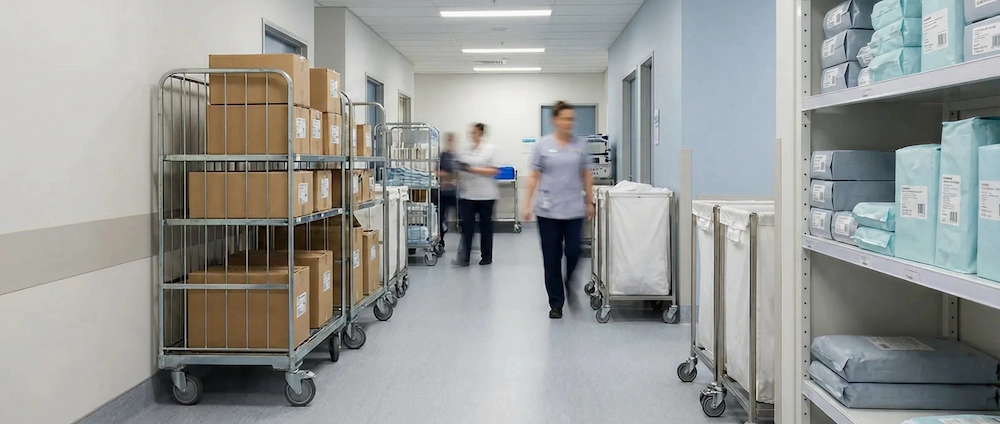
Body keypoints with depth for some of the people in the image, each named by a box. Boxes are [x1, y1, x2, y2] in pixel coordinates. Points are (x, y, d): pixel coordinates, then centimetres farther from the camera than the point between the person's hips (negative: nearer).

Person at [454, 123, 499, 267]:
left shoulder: (490, 149, -4)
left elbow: (494, 171, -12)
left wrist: (472, 169, -18)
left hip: (485, 195, -3)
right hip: (467, 194, 3)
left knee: (485, 225, 8)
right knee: (467, 225, -4)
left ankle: (487, 256, 19)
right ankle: (464, 257, -4)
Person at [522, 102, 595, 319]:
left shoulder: (581, 144, 6)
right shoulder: (543, 145, 1)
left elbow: (587, 175, 10)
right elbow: (534, 176, 2)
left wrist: (590, 202, 6)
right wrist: (528, 205, -2)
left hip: (574, 209, 1)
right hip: (548, 210, -1)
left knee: (573, 253, -3)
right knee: (552, 258, 3)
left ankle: (570, 288, 28)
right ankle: (556, 303, 15)